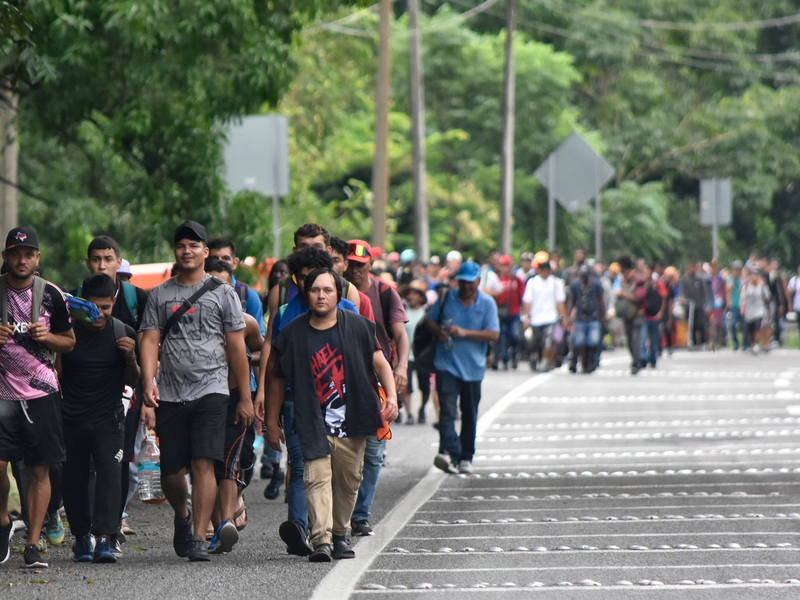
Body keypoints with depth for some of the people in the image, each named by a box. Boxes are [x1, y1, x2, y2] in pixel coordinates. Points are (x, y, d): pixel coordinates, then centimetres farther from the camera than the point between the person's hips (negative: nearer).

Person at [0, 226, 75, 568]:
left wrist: (47, 336, -9)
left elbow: (69, 342, 11)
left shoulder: (51, 295, 3)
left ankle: (32, 545, 2)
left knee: (39, 469, -2)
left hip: (41, 392, 0)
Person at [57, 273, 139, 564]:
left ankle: (105, 538, -24)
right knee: (74, 478, 4)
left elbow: (131, 381, 11)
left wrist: (131, 358, -9)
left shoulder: (124, 333, 2)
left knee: (109, 469, -17)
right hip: (72, 418, 0)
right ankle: (81, 537, 21)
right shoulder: (68, 330, -4)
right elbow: (55, 373, 3)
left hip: (108, 417, 0)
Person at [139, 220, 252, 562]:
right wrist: (148, 383, -13)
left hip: (210, 390, -2)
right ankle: (182, 517, 34)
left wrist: (245, 397, 4)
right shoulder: (159, 295, 11)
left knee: (203, 463, -14)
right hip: (170, 393, 2)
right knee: (171, 472, 4)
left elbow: (236, 347, 6)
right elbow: (150, 341, 4)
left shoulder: (223, 294, 7)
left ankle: (199, 537, -13)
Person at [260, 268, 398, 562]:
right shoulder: (292, 334, 2)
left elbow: (380, 363, 5)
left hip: (352, 419, 1)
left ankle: (340, 535, 25)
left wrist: (391, 395, -12)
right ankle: (321, 540, -23)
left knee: (349, 480, 7)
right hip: (314, 423, -1)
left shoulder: (357, 326, 3)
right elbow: (277, 379, 10)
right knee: (317, 477, -15)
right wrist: (272, 421, 11)